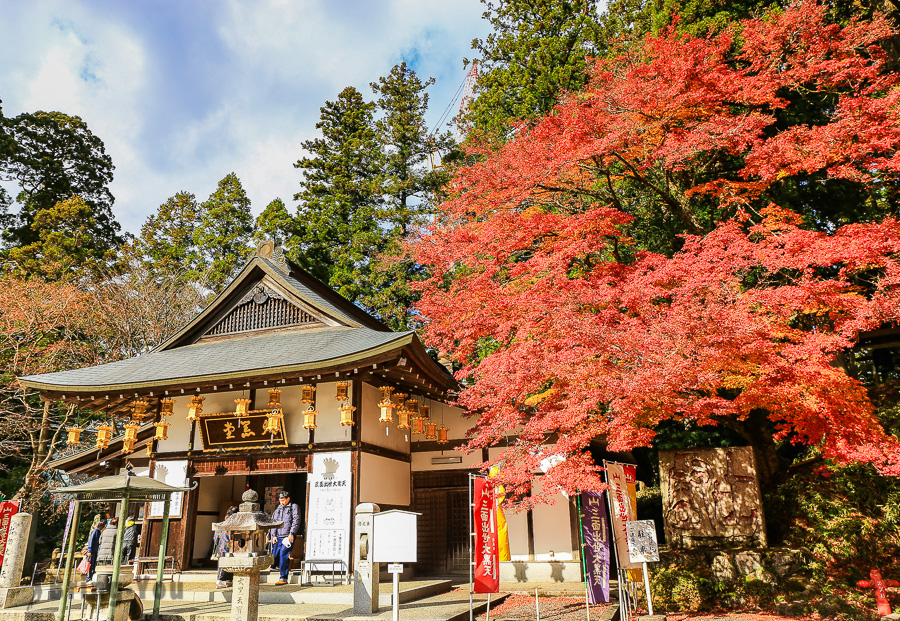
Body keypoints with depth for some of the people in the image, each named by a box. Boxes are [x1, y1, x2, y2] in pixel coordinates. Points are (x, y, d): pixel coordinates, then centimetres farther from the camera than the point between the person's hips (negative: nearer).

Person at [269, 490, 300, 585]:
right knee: (274, 555, -2)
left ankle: (284, 578, -7)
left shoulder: (294, 507, 3)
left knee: (283, 556, -11)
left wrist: (292, 533, -15)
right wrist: (273, 535, 5)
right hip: (278, 537, 6)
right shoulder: (278, 509, 18)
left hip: (288, 537, -6)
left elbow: (296, 521, -5)